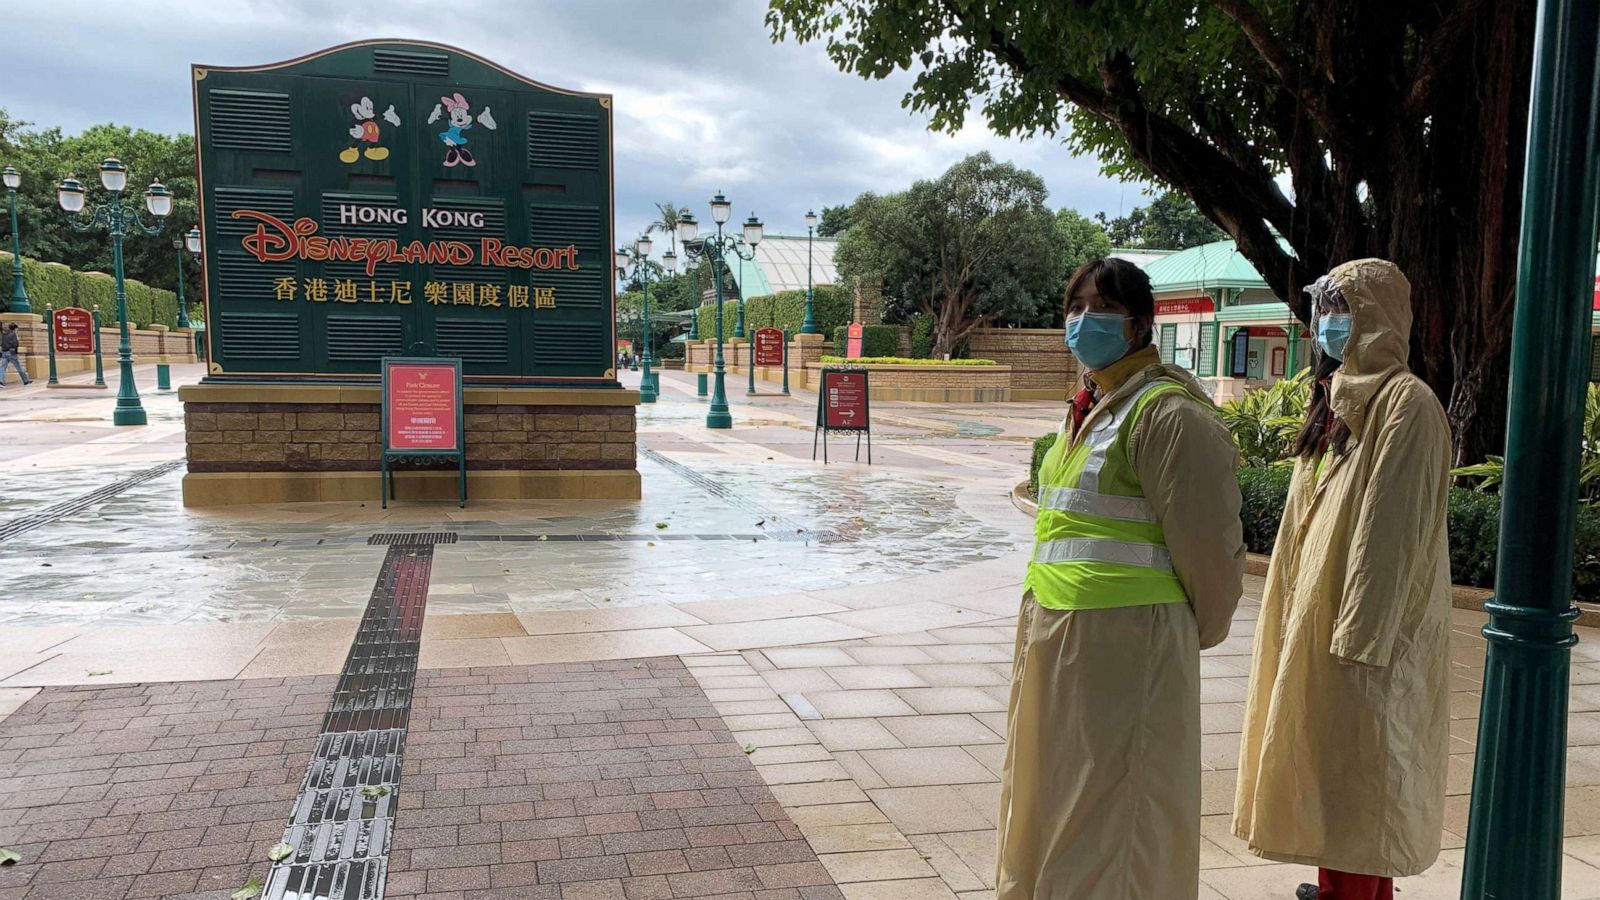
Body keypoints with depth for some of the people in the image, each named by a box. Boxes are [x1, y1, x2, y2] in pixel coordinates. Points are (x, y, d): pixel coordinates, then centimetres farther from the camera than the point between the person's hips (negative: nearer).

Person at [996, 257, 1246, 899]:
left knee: (1111, 805, 4)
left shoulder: (1167, 412, -16)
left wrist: (1201, 629, -1)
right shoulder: (1092, 404, 13)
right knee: (1054, 794, 20)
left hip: (1126, 640, -9)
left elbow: (1207, 543, -14)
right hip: (1056, 631, 9)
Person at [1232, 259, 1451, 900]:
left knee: (1351, 763, -1)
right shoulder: (1339, 397, 12)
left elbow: (1393, 528, -20)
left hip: (1364, 615, -9)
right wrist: (1300, 603, 15)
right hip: (1318, 604, 9)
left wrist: (1360, 634, -22)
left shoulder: (1405, 403, -15)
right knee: (1324, 752, 15)